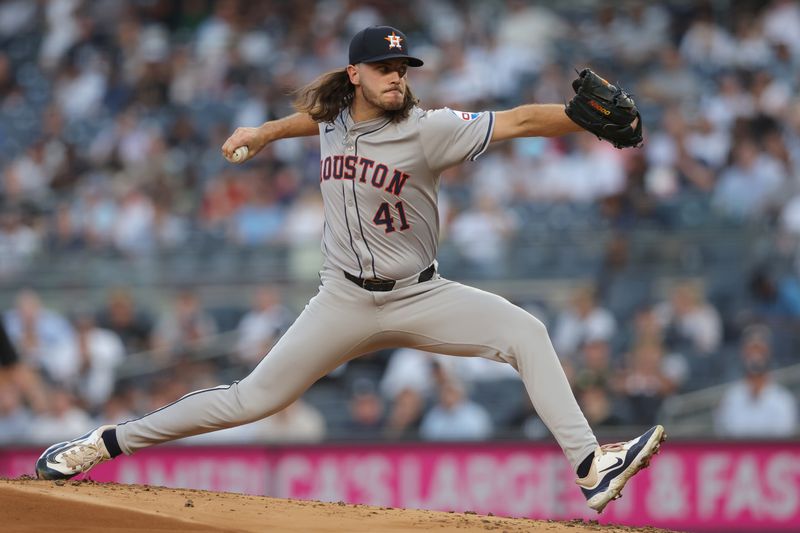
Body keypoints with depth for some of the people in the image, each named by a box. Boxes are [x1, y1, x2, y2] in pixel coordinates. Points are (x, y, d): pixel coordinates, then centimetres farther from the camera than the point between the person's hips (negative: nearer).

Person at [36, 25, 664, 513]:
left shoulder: (428, 130, -14)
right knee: (254, 398, 0)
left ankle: (591, 469, -26)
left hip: (420, 297, -2)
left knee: (525, 333, -23)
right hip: (345, 303, 2)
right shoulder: (334, 120, -1)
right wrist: (265, 132, 40)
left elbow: (519, 121, -24)